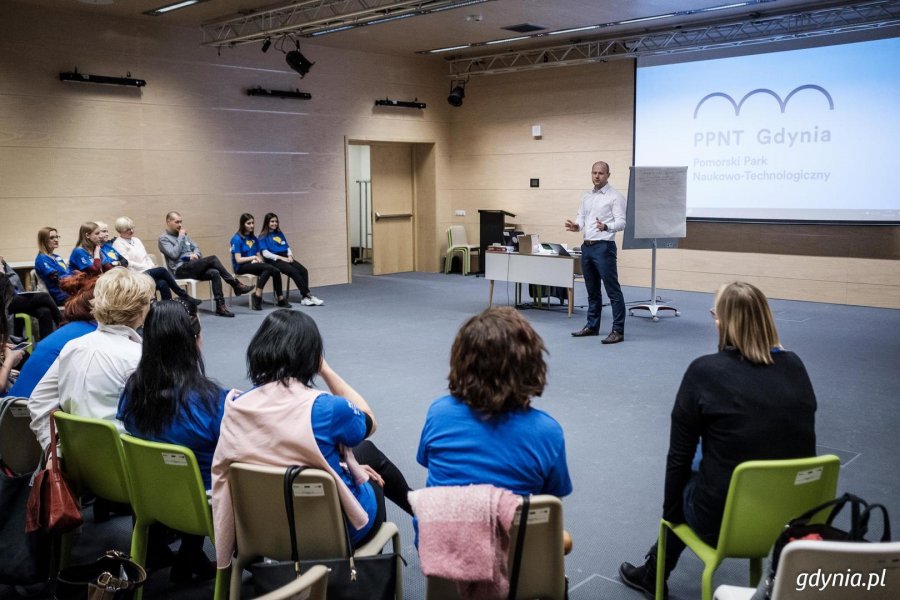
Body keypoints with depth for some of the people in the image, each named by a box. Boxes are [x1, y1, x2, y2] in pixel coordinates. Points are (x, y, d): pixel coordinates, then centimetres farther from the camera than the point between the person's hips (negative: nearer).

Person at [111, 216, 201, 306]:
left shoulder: (136, 240, 21)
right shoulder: (118, 244, -1)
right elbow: (126, 263, -11)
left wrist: (152, 267, -1)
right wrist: (149, 268, -14)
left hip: (149, 272, 6)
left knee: (162, 283, -27)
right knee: (162, 270, -27)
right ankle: (184, 296, -19)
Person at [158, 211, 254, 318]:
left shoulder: (184, 235, 22)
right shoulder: (163, 238, 1)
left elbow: (196, 248, 18)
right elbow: (174, 254, -14)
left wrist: (195, 254, -6)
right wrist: (180, 237, -8)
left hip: (192, 267, 7)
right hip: (180, 270, -7)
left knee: (214, 273, -26)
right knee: (212, 259, -25)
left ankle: (220, 306, -29)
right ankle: (236, 285, -18)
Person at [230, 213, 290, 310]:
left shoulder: (254, 238, 14)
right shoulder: (237, 239, -6)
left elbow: (259, 255, 12)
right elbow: (238, 260, -12)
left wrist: (258, 260, -9)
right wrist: (253, 257, -11)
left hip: (255, 265, 6)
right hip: (241, 267, -6)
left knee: (276, 271, -21)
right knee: (268, 268, -30)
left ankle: (280, 300, -16)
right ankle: (257, 296, -30)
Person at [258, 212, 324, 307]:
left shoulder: (280, 233, 22)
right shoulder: (263, 236, 4)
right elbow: (265, 253, -7)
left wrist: (290, 256, 0)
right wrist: (281, 258, -14)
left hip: (286, 258, 6)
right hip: (274, 260, -6)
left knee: (303, 270, -21)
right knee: (294, 272, -30)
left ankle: (305, 298, -29)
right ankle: (309, 295, -29)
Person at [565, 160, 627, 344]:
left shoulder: (615, 196, -6)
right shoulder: (586, 196, 15)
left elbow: (621, 223, -13)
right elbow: (581, 218, 15)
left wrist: (606, 227, -32)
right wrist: (576, 226, -8)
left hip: (604, 247, -7)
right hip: (587, 247, 7)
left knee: (613, 290, -5)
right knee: (592, 290, 15)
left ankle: (618, 331, -3)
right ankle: (592, 326, 25)